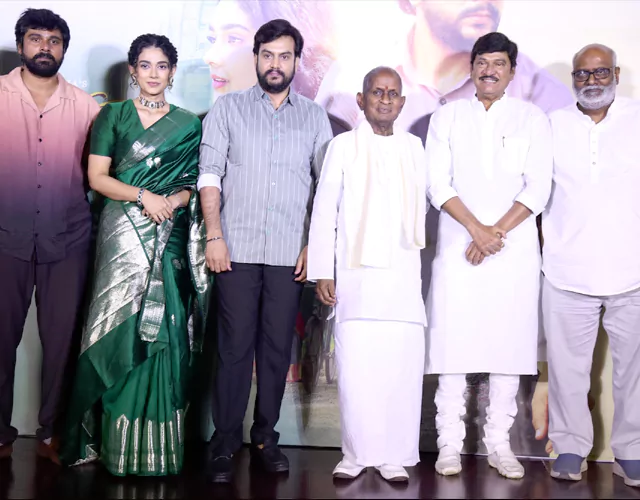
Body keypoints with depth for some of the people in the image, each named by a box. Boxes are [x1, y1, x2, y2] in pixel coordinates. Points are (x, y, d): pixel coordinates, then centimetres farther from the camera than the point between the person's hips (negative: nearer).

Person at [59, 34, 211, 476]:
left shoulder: (188, 124, 12)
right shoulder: (113, 115, 9)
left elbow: (197, 183, 10)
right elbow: (97, 177, 2)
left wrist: (173, 201, -10)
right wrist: (143, 196, -11)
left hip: (169, 238, 1)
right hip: (123, 235, -1)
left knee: (163, 330, -3)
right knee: (120, 327, -4)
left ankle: (157, 445, 5)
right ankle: (115, 443, 6)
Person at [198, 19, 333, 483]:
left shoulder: (314, 116, 12)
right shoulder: (228, 108, 8)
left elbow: (325, 185, 9)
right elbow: (210, 175, 2)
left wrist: (315, 244, 0)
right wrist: (214, 236, -8)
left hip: (290, 253, 1)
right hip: (238, 250, -1)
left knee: (277, 348, 5)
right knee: (235, 347, -1)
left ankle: (266, 437, 17)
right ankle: (224, 444, 8)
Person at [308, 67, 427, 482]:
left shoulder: (414, 147, 13)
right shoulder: (344, 146, 4)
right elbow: (324, 210, 3)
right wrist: (322, 272, -1)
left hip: (404, 274, 2)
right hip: (356, 274, -2)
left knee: (402, 365, -3)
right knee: (356, 365, -4)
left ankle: (394, 456, 8)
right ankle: (357, 454, 10)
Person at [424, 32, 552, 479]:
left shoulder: (532, 118, 8)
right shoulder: (448, 116, 9)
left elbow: (538, 188, -1)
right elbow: (438, 184, 0)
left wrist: (497, 232, -11)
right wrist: (476, 229, -11)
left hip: (515, 248, 0)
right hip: (458, 245, 0)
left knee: (509, 342, 1)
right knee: (453, 340, -2)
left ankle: (499, 442, 10)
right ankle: (450, 442, 5)